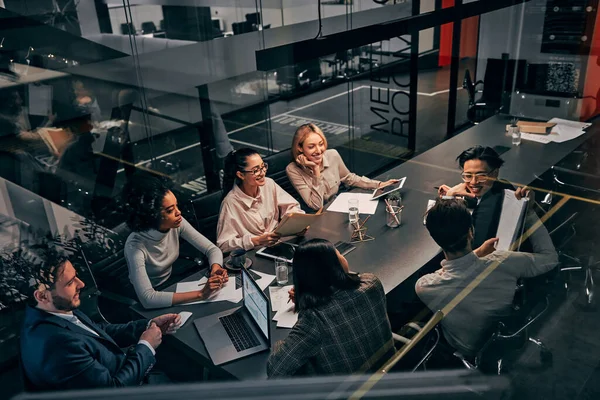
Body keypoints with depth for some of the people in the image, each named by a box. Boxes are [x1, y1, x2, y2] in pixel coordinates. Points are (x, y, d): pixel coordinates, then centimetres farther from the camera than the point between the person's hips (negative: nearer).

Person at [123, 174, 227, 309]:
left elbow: (212, 249, -9)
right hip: (151, 307, -5)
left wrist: (215, 269, -32)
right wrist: (200, 294, -42)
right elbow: (148, 299, -39)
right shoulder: (135, 246, -32)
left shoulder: (177, 223, -17)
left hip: (172, 284, 5)